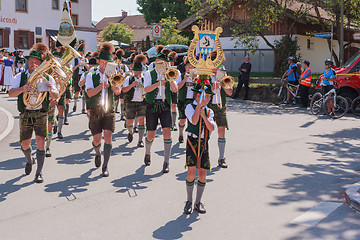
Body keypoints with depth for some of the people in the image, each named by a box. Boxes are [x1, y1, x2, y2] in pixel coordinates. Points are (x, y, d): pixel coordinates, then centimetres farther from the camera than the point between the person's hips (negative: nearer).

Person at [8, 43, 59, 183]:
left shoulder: (48, 78, 2)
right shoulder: (20, 77, 4)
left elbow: (56, 97, -4)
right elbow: (11, 93, -8)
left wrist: (51, 90, -27)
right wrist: (22, 89, -28)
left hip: (41, 115, -1)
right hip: (25, 114, 1)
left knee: (40, 142, -10)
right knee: (25, 144, 8)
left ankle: (39, 173, -1)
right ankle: (29, 161, 41)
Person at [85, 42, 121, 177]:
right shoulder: (91, 76, 3)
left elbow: (117, 91, -10)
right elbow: (90, 93, -12)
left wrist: (110, 78, -21)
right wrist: (102, 85, -24)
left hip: (109, 111, 0)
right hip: (95, 111, 0)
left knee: (108, 138, -10)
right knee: (97, 140, 3)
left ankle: (105, 167, -3)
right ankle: (97, 153, 38)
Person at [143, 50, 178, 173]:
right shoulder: (149, 74, 3)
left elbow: (175, 90, -2)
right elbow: (146, 89, -13)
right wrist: (158, 83, -27)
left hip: (165, 106, 2)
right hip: (152, 106, -1)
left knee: (167, 132, -11)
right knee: (151, 135, 2)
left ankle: (166, 163, -4)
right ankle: (147, 154, 34)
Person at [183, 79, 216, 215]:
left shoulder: (209, 111, 11)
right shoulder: (190, 107, -2)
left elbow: (212, 128, -2)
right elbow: (194, 121, -19)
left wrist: (204, 115, -12)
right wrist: (199, 105, -21)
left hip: (204, 144, 4)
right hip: (193, 142, -4)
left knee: (202, 174, 2)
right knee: (191, 173, -9)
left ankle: (198, 202, 17)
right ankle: (189, 202, 9)